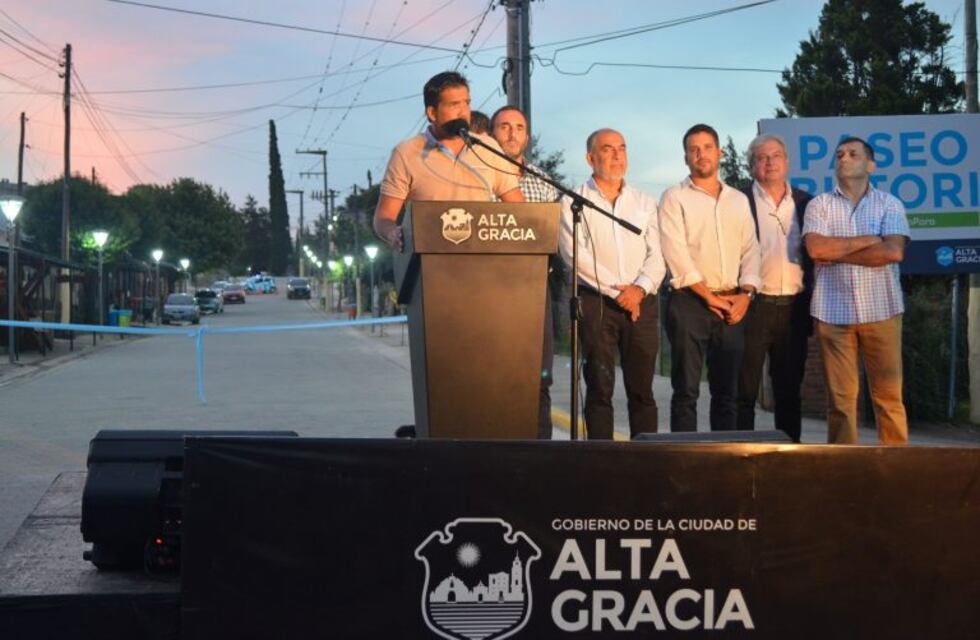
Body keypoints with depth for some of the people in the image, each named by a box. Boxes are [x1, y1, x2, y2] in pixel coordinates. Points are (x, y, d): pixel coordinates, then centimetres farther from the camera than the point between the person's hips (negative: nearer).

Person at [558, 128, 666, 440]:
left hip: (642, 302, 3)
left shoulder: (645, 203, 15)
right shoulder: (573, 203, 4)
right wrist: (617, 290, -11)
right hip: (595, 302, -3)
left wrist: (640, 288, -10)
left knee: (642, 389, 1)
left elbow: (657, 255, 8)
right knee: (600, 387, -4)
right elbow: (576, 255, -7)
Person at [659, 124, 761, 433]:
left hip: (732, 305, 4)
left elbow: (750, 250, 12)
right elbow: (676, 254, -8)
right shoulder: (675, 198, 2)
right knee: (686, 390, -5)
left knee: (726, 391, 7)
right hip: (690, 302, -4)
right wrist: (710, 297, -10)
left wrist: (746, 293, -4)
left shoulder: (739, 200, 17)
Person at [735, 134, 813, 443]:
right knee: (745, 391, -1)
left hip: (794, 308, 4)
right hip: (753, 306, -4)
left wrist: (813, 305, 7)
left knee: (789, 391, 9)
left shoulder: (804, 202, 11)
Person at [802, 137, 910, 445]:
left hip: (881, 310, 0)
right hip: (833, 312, 0)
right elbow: (816, 249, -10)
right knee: (840, 396, 3)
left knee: (888, 393, 0)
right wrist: (871, 239, -6)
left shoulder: (889, 204, 6)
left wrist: (837, 253, -7)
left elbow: (894, 252, -9)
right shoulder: (819, 204, 8)